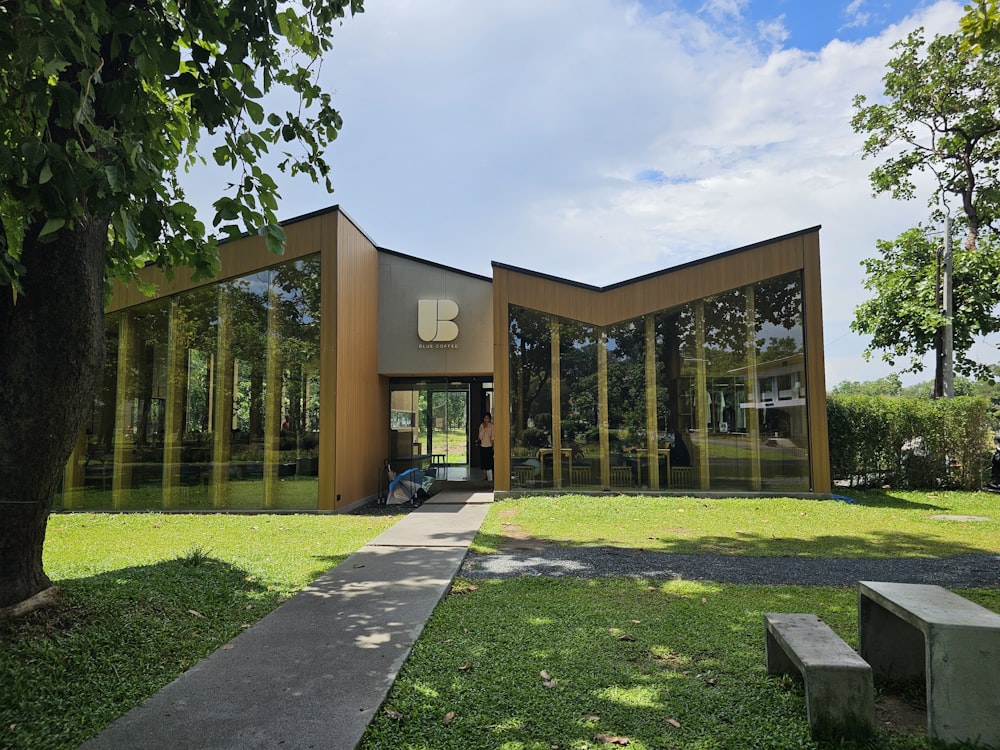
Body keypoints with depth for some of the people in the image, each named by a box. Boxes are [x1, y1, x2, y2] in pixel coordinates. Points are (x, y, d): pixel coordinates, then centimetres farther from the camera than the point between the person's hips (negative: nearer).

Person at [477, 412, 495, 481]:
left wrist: (493, 445, -13)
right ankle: (484, 476, 20)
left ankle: (490, 478, -3)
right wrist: (478, 440, 0)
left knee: (489, 462, -8)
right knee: (483, 461, 10)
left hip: (489, 446, -6)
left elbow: (493, 437, -7)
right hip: (482, 446, 6)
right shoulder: (481, 425, 10)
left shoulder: (491, 426, -6)